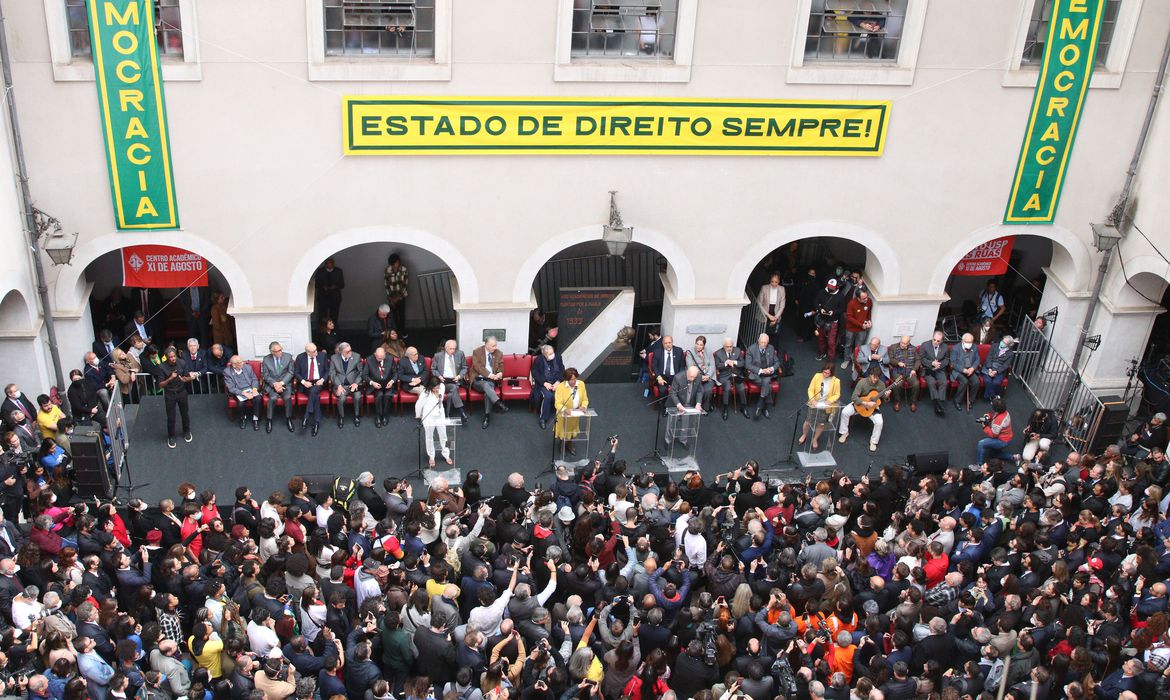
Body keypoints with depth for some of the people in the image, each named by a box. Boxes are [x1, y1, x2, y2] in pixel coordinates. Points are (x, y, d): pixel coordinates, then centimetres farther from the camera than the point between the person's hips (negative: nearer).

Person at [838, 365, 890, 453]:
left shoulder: (881, 384, -13)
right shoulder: (862, 382, -21)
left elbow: (883, 397, 1)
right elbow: (854, 397, -25)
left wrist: (886, 396, -24)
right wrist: (866, 403, -34)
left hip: (873, 406, 1)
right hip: (860, 404, -1)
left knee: (879, 422, -24)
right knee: (845, 412, -22)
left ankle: (873, 441, 0)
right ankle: (844, 433, 2)